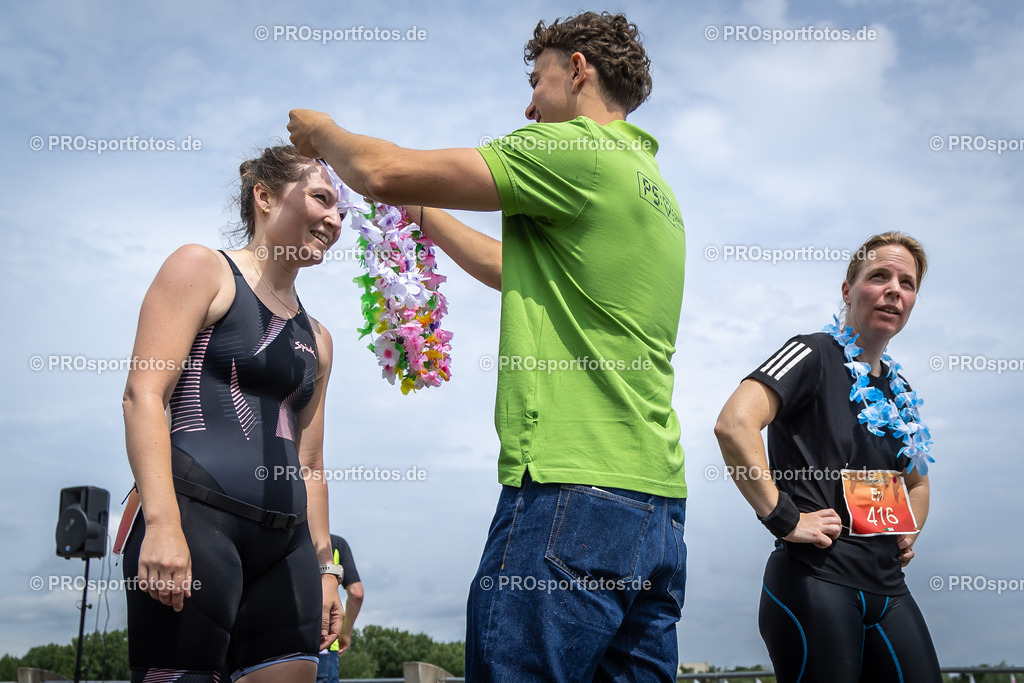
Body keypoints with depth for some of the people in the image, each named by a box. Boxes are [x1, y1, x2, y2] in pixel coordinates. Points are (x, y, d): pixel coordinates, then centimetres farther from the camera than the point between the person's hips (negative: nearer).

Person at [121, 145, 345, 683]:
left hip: (286, 541, 7)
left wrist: (324, 565, 19)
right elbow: (143, 394, -7)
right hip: (198, 519, -6)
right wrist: (162, 523, -18)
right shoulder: (202, 269, 4)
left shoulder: (316, 338, 23)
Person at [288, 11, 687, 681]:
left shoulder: (574, 150, -6)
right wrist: (421, 210, 36)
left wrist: (321, 132, 14)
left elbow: (384, 173, -7)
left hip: (571, 493, -9)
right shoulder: (653, 186, 23)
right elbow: (516, 271, 32)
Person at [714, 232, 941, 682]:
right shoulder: (813, 355, -6)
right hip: (815, 579, -7)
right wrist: (784, 518, -21)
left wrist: (909, 533, 14)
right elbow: (733, 424, -23)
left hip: (888, 587, 8)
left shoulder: (898, 392, 17)